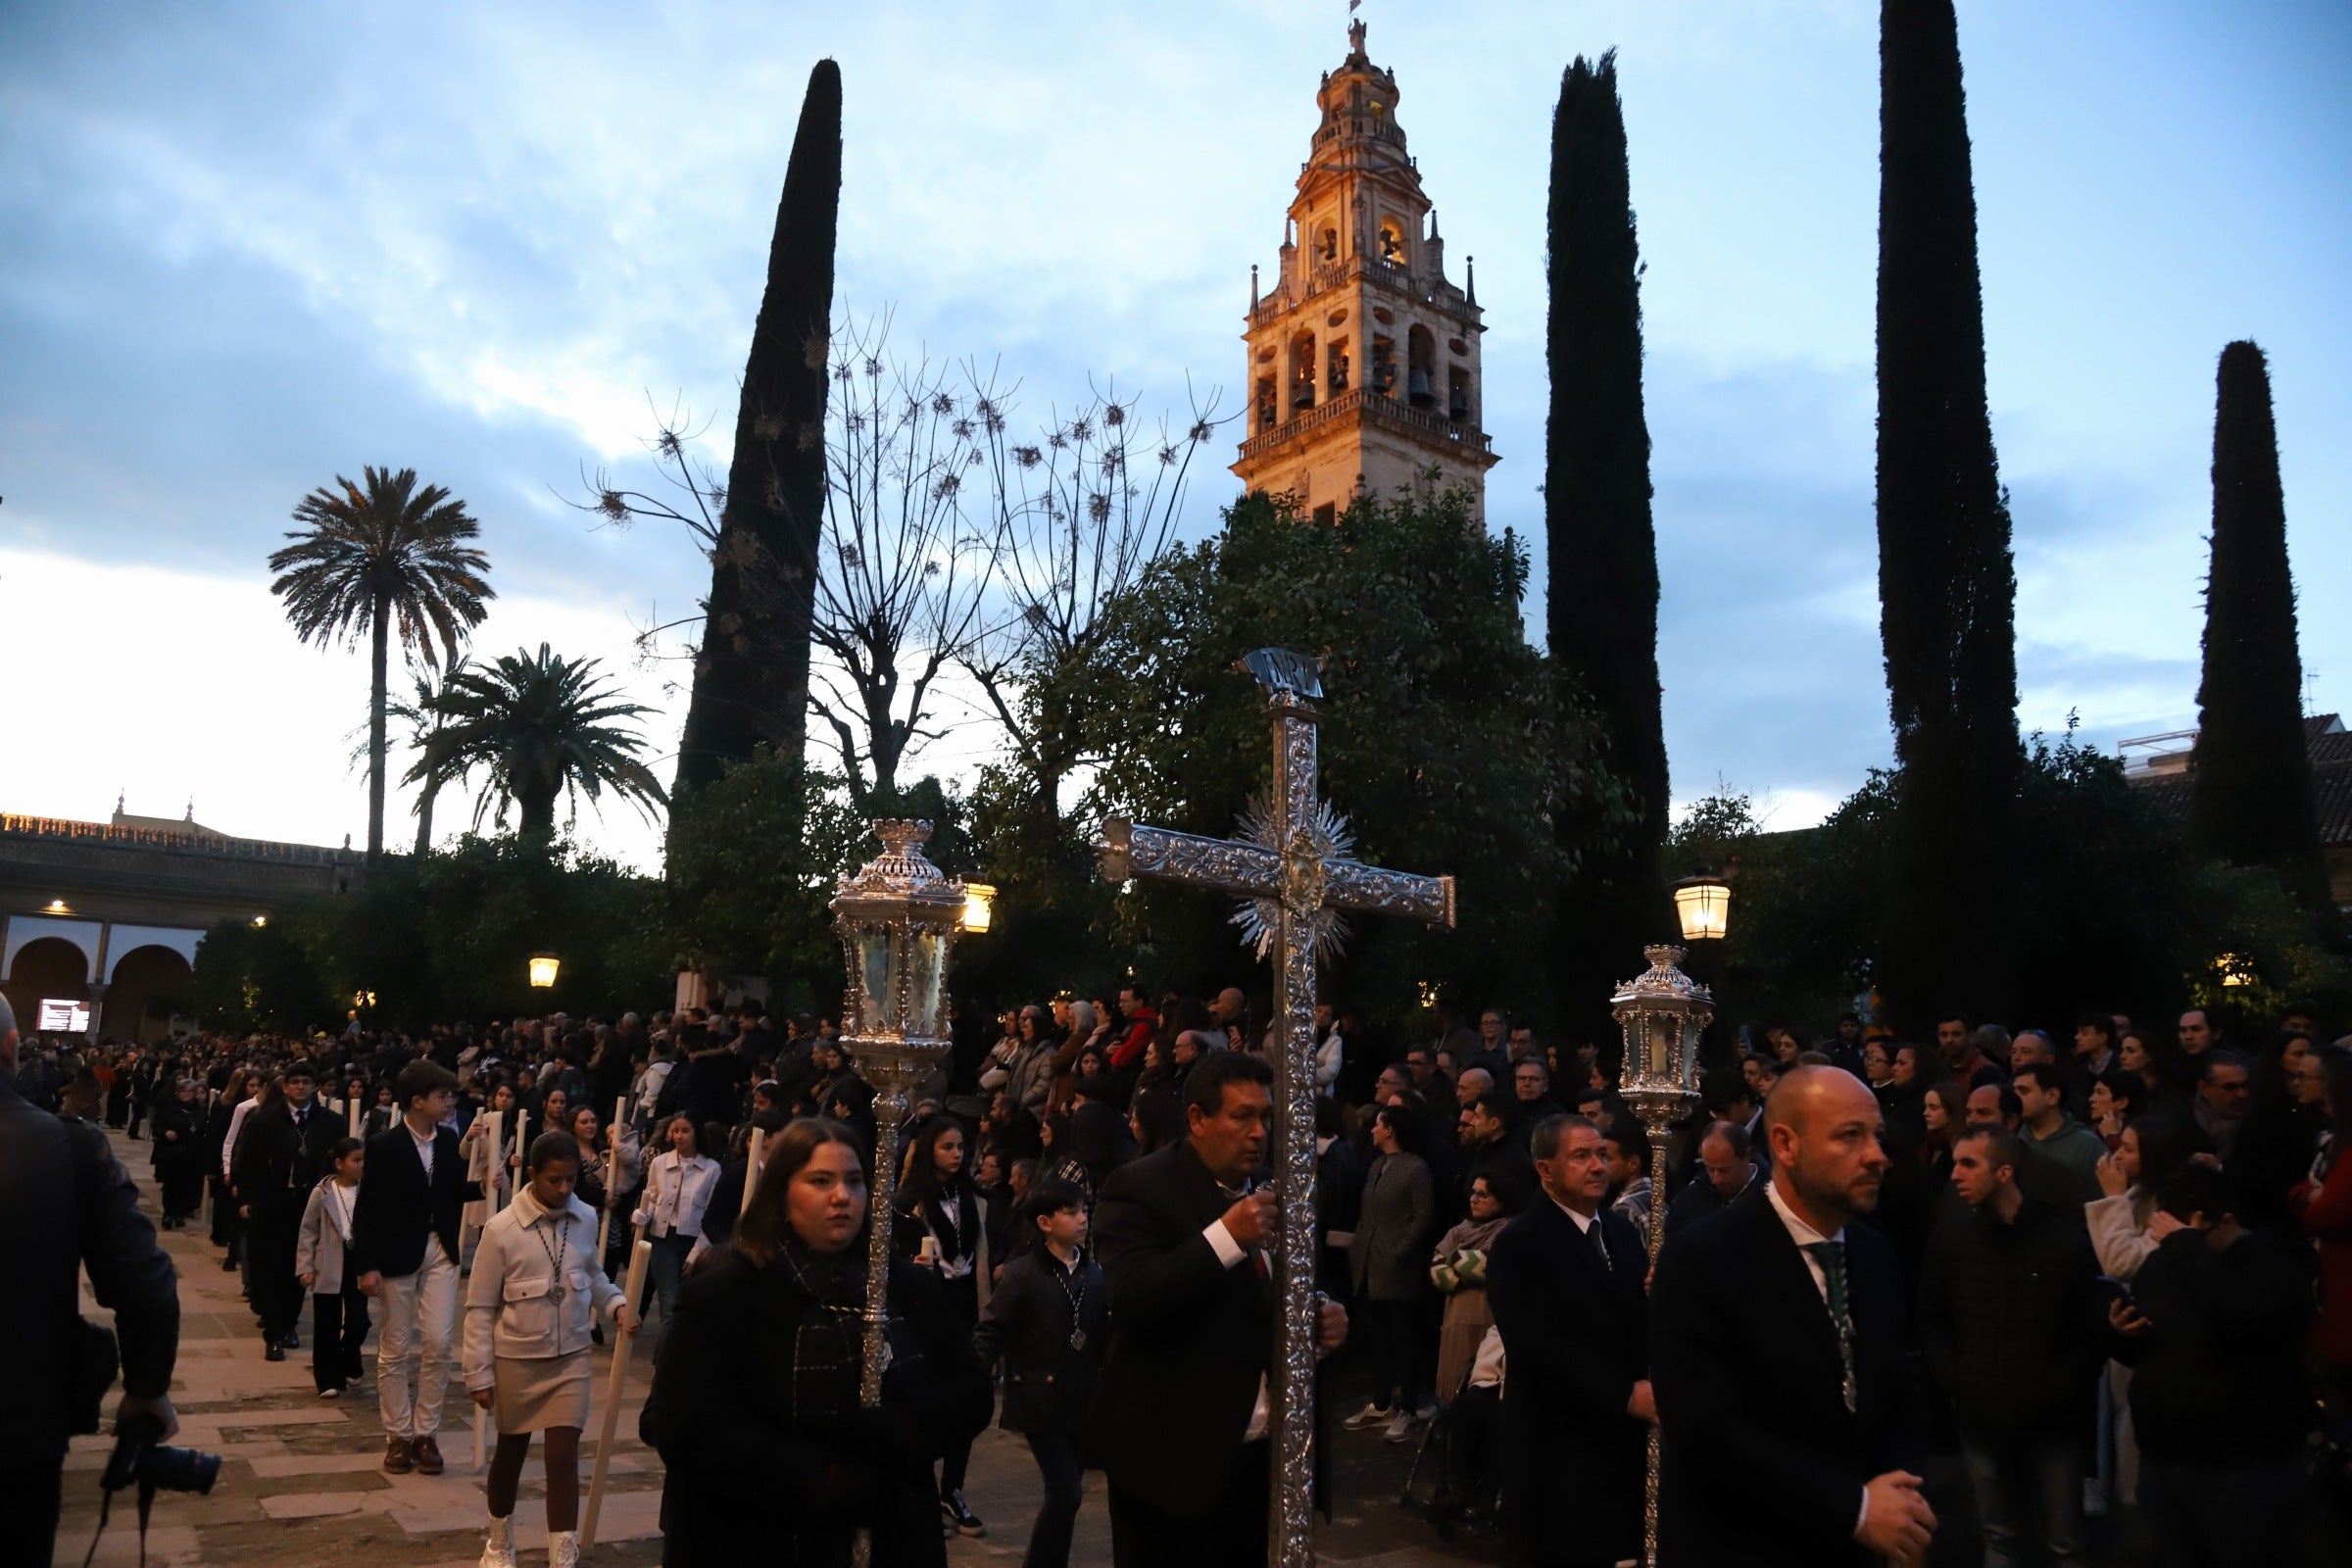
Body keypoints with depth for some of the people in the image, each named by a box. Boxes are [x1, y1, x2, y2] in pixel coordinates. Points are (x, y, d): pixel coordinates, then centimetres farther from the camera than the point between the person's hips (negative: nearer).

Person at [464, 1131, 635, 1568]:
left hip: (571, 1357, 2)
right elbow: (480, 1307, -9)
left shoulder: (587, 1219, -6)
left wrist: (616, 1304, -6)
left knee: (563, 1457, -2)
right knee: (511, 1452, 18)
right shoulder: (502, 1229, -16)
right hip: (516, 1359, -1)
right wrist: (479, 1373, -8)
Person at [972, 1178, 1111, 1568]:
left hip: (1082, 1401, 5)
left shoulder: (1095, 1274, 2)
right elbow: (991, 1334, -12)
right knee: (1066, 1492, -9)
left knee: (1067, 1492, 12)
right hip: (1040, 1400, -5)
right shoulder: (1022, 1273, -11)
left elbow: (1104, 1337, 6)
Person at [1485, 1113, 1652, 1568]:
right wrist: (1625, 1394, -21)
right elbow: (1540, 1347, -19)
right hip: (1558, 1445, -6)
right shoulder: (1519, 1243, -11)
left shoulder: (1624, 1232, 12)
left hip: (1622, 1438, 6)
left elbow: (1638, 1323, 9)